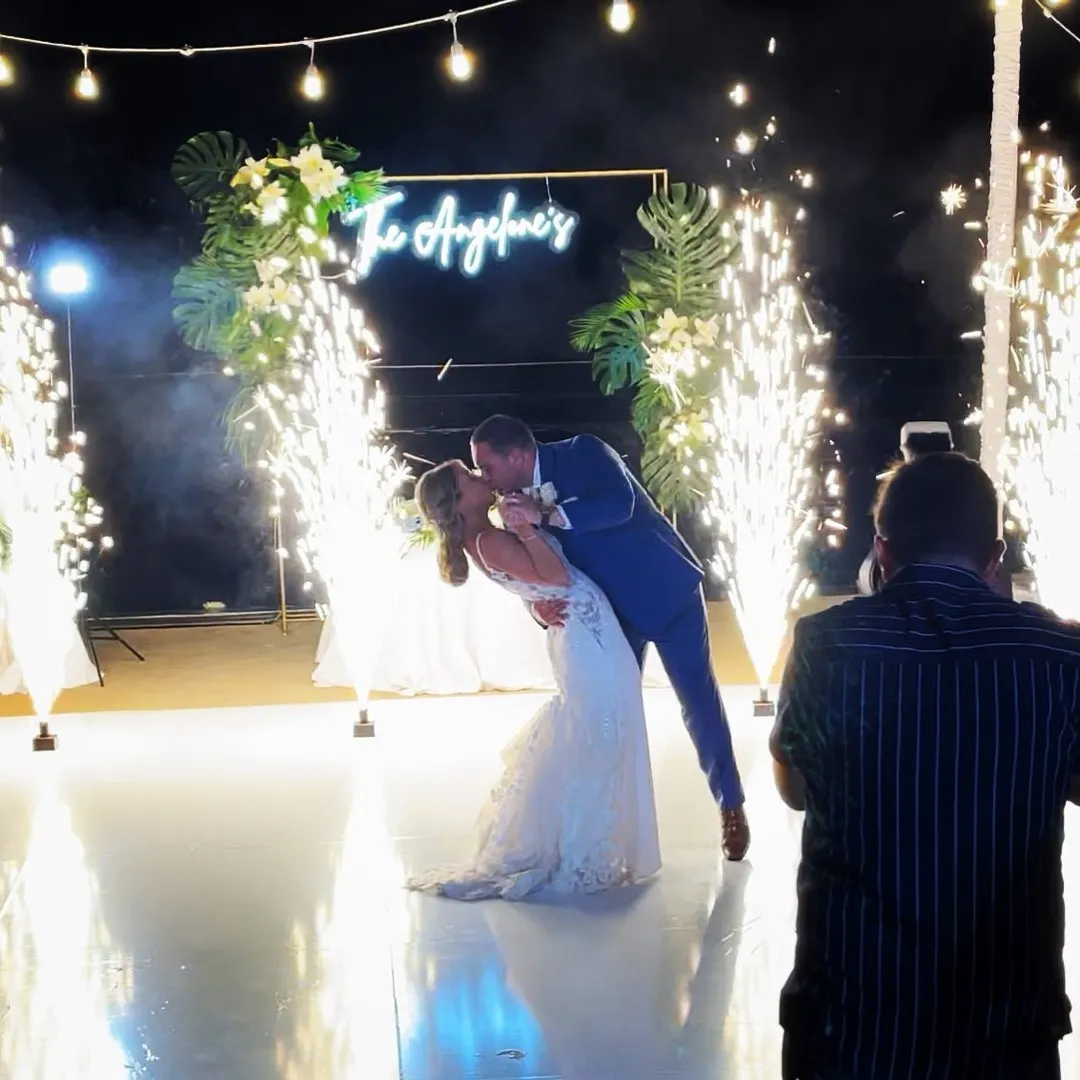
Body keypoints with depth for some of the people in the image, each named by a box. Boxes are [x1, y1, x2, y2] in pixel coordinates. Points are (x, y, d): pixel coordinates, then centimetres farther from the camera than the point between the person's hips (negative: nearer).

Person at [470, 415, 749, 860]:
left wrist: (546, 515, -40)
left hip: (667, 592, -5)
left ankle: (732, 808, 18)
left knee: (699, 704, 2)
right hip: (613, 611, 5)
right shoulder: (520, 500, -5)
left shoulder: (583, 453, -21)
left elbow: (618, 505, -38)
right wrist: (539, 607, -26)